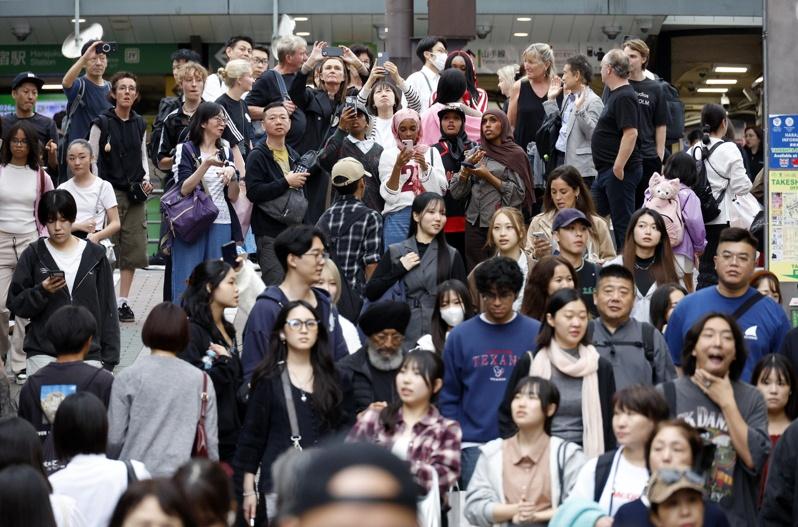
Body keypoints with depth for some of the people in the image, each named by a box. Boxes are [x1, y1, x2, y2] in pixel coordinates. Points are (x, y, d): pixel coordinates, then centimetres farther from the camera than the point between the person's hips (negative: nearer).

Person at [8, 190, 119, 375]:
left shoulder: (94, 255, 6)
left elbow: (108, 309, 8)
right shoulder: (33, 255, 4)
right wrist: (42, 291, -14)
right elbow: (15, 303, 4)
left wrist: (109, 359, 4)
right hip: (43, 353, -1)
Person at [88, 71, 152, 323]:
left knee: (133, 249, 2)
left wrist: (145, 180, 2)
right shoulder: (102, 123, -2)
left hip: (135, 193, 5)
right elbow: (91, 160, -1)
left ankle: (123, 300, 10)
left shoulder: (140, 124, 11)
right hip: (110, 190, -4)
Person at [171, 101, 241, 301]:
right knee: (188, 281, -6)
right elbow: (184, 189, -11)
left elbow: (233, 196, 12)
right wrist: (206, 164, -19)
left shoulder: (226, 152, 16)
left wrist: (232, 174, -7)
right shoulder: (187, 150, 2)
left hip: (221, 223, 4)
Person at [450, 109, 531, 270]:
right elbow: (457, 192, 8)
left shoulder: (515, 154, 2)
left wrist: (489, 177, -10)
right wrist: (466, 169, -8)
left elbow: (518, 194, -5)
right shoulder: (474, 154, 13)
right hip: (474, 223, 4)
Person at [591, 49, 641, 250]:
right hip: (606, 171, 11)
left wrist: (618, 167, -25)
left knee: (623, 222, -5)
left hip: (619, 171, -11)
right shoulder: (614, 94, 17)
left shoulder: (624, 97, -17)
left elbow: (630, 133, -25)